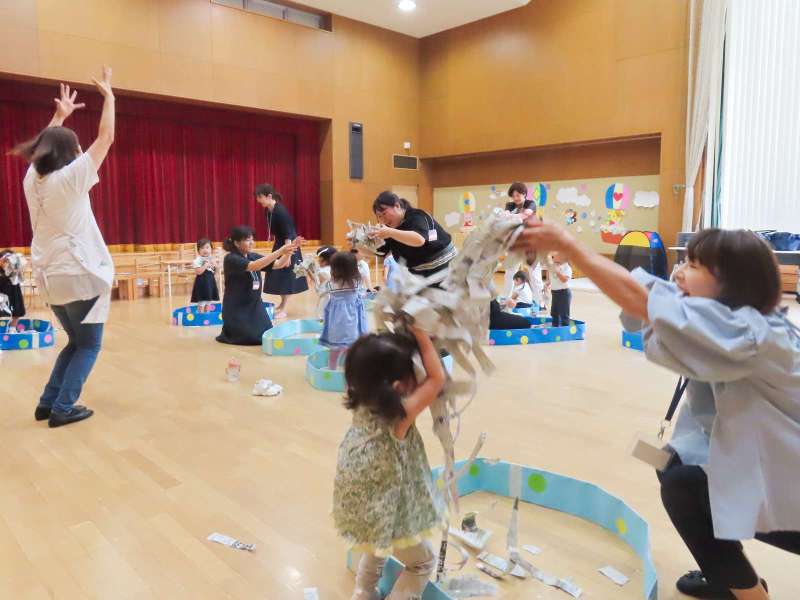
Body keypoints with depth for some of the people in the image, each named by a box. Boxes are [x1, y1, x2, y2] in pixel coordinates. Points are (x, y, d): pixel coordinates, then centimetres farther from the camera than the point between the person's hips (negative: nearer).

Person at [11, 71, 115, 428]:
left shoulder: (32, 179, 5)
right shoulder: (70, 178, -12)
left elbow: (46, 145, 25)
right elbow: (105, 138, -7)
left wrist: (59, 116, 33)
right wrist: (109, 96, 3)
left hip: (51, 277, 7)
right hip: (81, 275, -7)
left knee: (76, 342, 20)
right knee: (89, 344, 6)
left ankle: (49, 402, 18)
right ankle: (63, 407, 2)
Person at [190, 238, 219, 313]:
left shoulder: (211, 259, 10)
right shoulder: (198, 260, -12)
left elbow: (215, 272, 15)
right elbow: (198, 272, -23)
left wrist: (215, 266, -4)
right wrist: (206, 265, -22)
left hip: (211, 283, 7)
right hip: (202, 283, -7)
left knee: (208, 302, 15)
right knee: (201, 304, -4)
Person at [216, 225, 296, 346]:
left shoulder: (253, 256, 4)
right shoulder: (231, 259, -16)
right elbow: (254, 266, -32)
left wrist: (287, 253, -21)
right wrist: (280, 251, -35)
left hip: (255, 305, 6)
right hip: (236, 309, -6)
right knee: (253, 338, -15)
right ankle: (229, 331, 15)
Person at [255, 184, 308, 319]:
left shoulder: (281, 211, -25)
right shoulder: (267, 210, 1)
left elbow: (288, 234, -25)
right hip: (279, 244, 9)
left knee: (286, 275, -3)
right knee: (276, 274, 14)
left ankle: (284, 309, 3)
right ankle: (283, 303, 30)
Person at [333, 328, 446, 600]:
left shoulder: (362, 403, -10)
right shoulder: (399, 415, -30)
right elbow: (437, 379, -25)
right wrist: (422, 335, -21)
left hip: (356, 504, 7)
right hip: (382, 510, -7)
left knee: (378, 545, 37)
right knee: (423, 561, 19)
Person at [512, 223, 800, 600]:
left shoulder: (752, 334, -32)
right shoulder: (725, 317, -3)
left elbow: (639, 301, -40)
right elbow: (642, 291, -10)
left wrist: (564, 243, -36)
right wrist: (561, 247, -19)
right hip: (760, 468, 8)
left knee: (681, 485, -12)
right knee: (672, 468, 7)